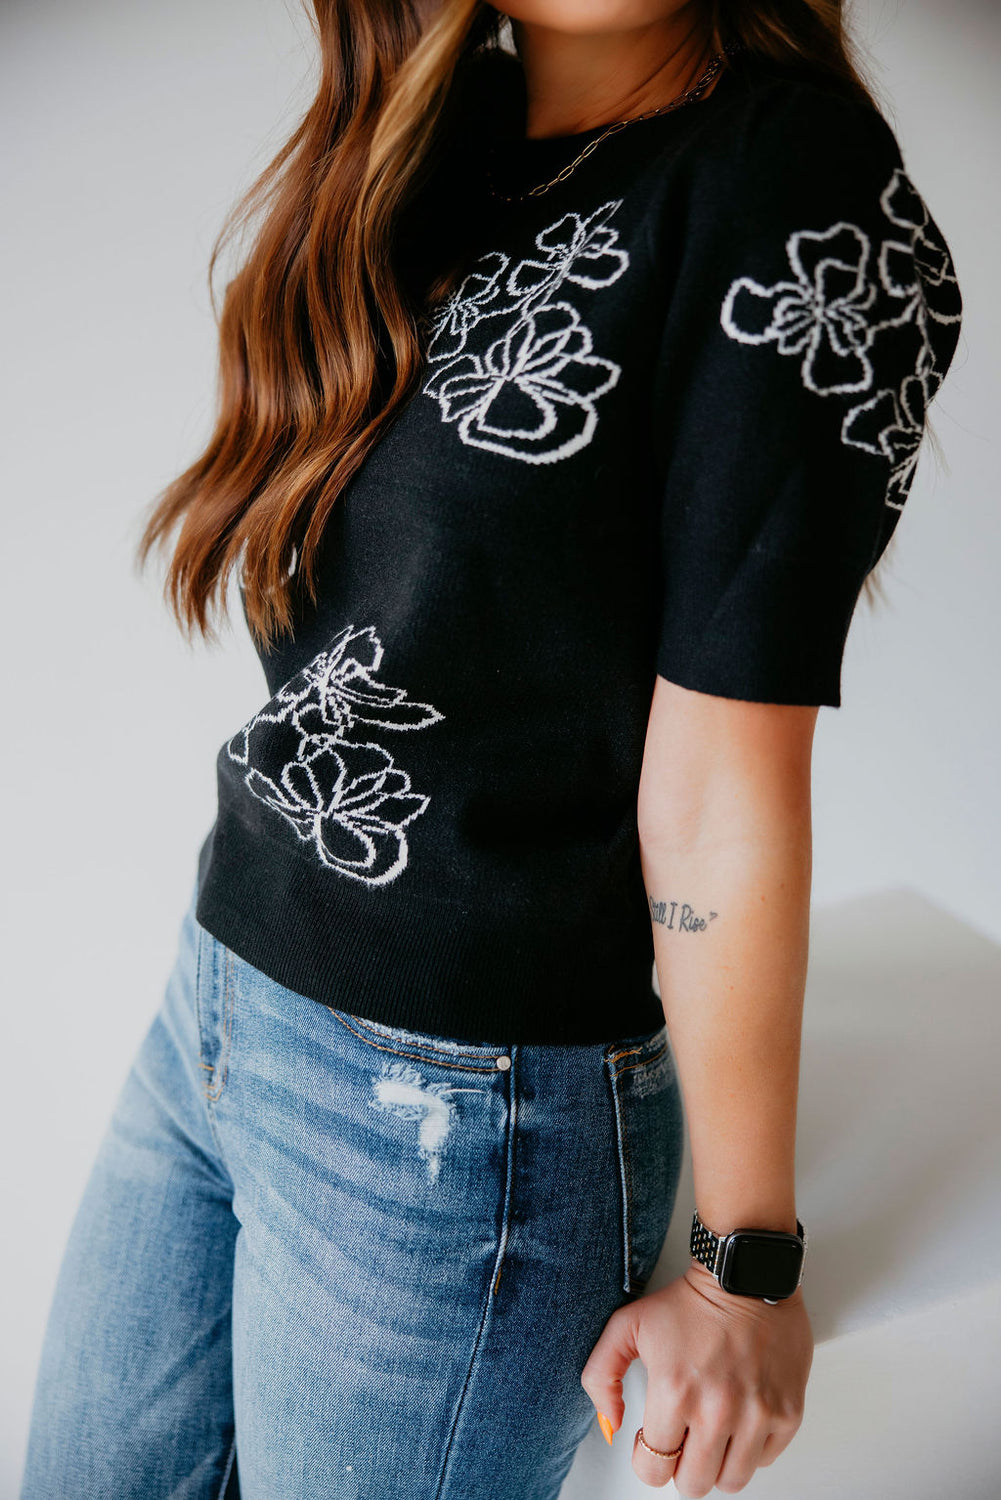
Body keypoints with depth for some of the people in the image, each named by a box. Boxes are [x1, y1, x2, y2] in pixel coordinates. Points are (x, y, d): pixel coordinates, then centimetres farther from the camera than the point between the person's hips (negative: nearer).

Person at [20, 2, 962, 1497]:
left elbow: (720, 797, -19)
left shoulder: (797, 192, -16)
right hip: (210, 1019, 8)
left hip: (459, 1118, -7)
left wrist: (744, 1266, -10)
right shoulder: (436, 143, 7)